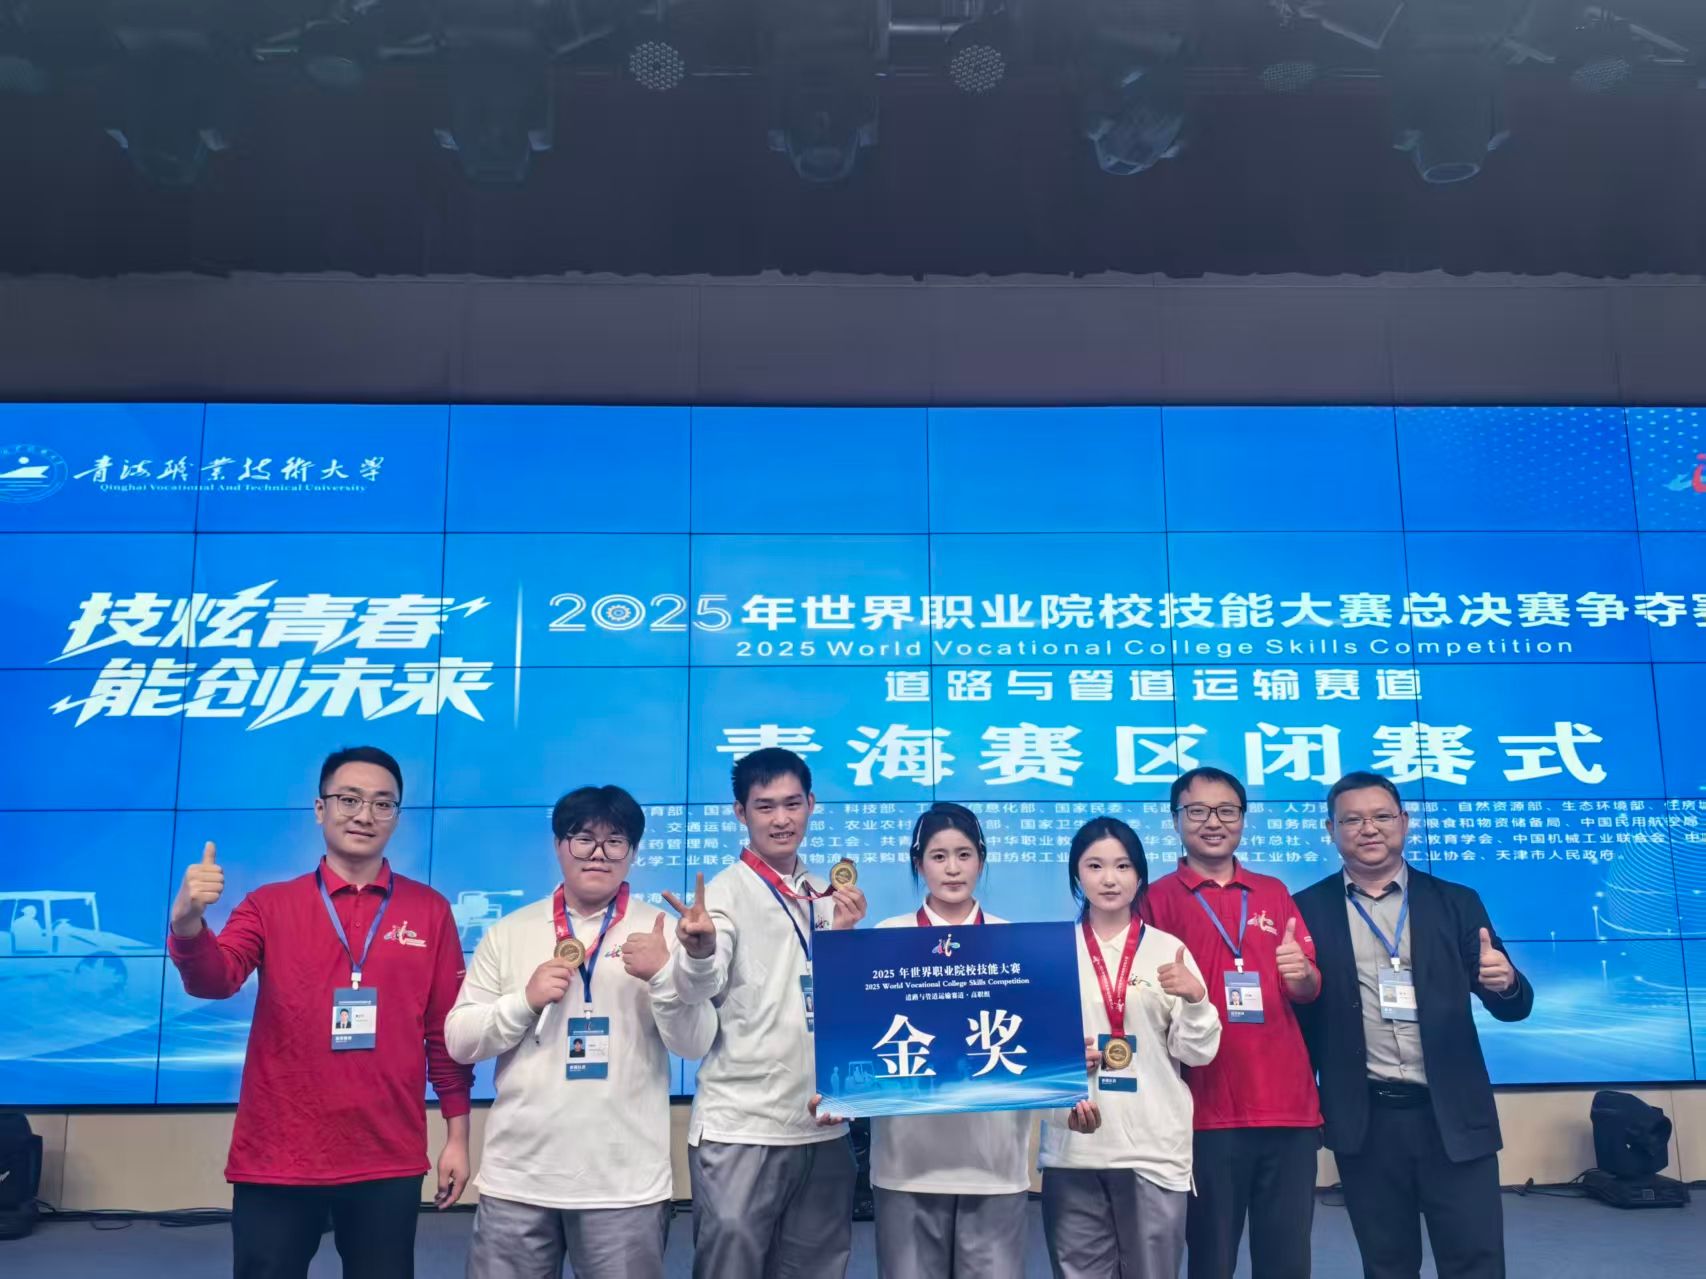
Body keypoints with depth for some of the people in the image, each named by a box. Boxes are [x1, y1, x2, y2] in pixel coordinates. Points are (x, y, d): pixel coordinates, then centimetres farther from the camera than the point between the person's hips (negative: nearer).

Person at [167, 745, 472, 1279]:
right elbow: (214, 980, -14)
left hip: (388, 1161, 0)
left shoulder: (429, 910, 2)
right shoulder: (271, 904, 3)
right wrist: (188, 926, -34)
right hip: (277, 1159, 0)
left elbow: (448, 1032, 5)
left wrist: (457, 1135, 4)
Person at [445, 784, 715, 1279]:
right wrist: (526, 1000, -11)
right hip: (517, 1176, 1)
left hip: (626, 1181, -1)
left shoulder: (660, 933, 2)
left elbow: (695, 1043, -3)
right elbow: (459, 1042, 4)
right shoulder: (508, 932, 6)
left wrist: (664, 975, -19)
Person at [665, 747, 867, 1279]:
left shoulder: (828, 896, 10)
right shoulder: (726, 891, -6)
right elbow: (699, 989, -22)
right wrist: (700, 952, -44)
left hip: (823, 1124, 6)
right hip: (740, 1125, -5)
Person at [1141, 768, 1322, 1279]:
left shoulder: (1274, 893, 12)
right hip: (1209, 1110, -3)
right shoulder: (1158, 899, 0)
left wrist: (1302, 974, -12)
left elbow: (1310, 991, 10)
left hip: (1289, 1104, 3)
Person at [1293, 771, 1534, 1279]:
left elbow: (1511, 1006, 1)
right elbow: (1297, 1011, 2)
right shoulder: (1308, 909, 2)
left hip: (1452, 1115, 0)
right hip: (1364, 1120, 0)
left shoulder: (1456, 902, 4)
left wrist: (1505, 982, -20)